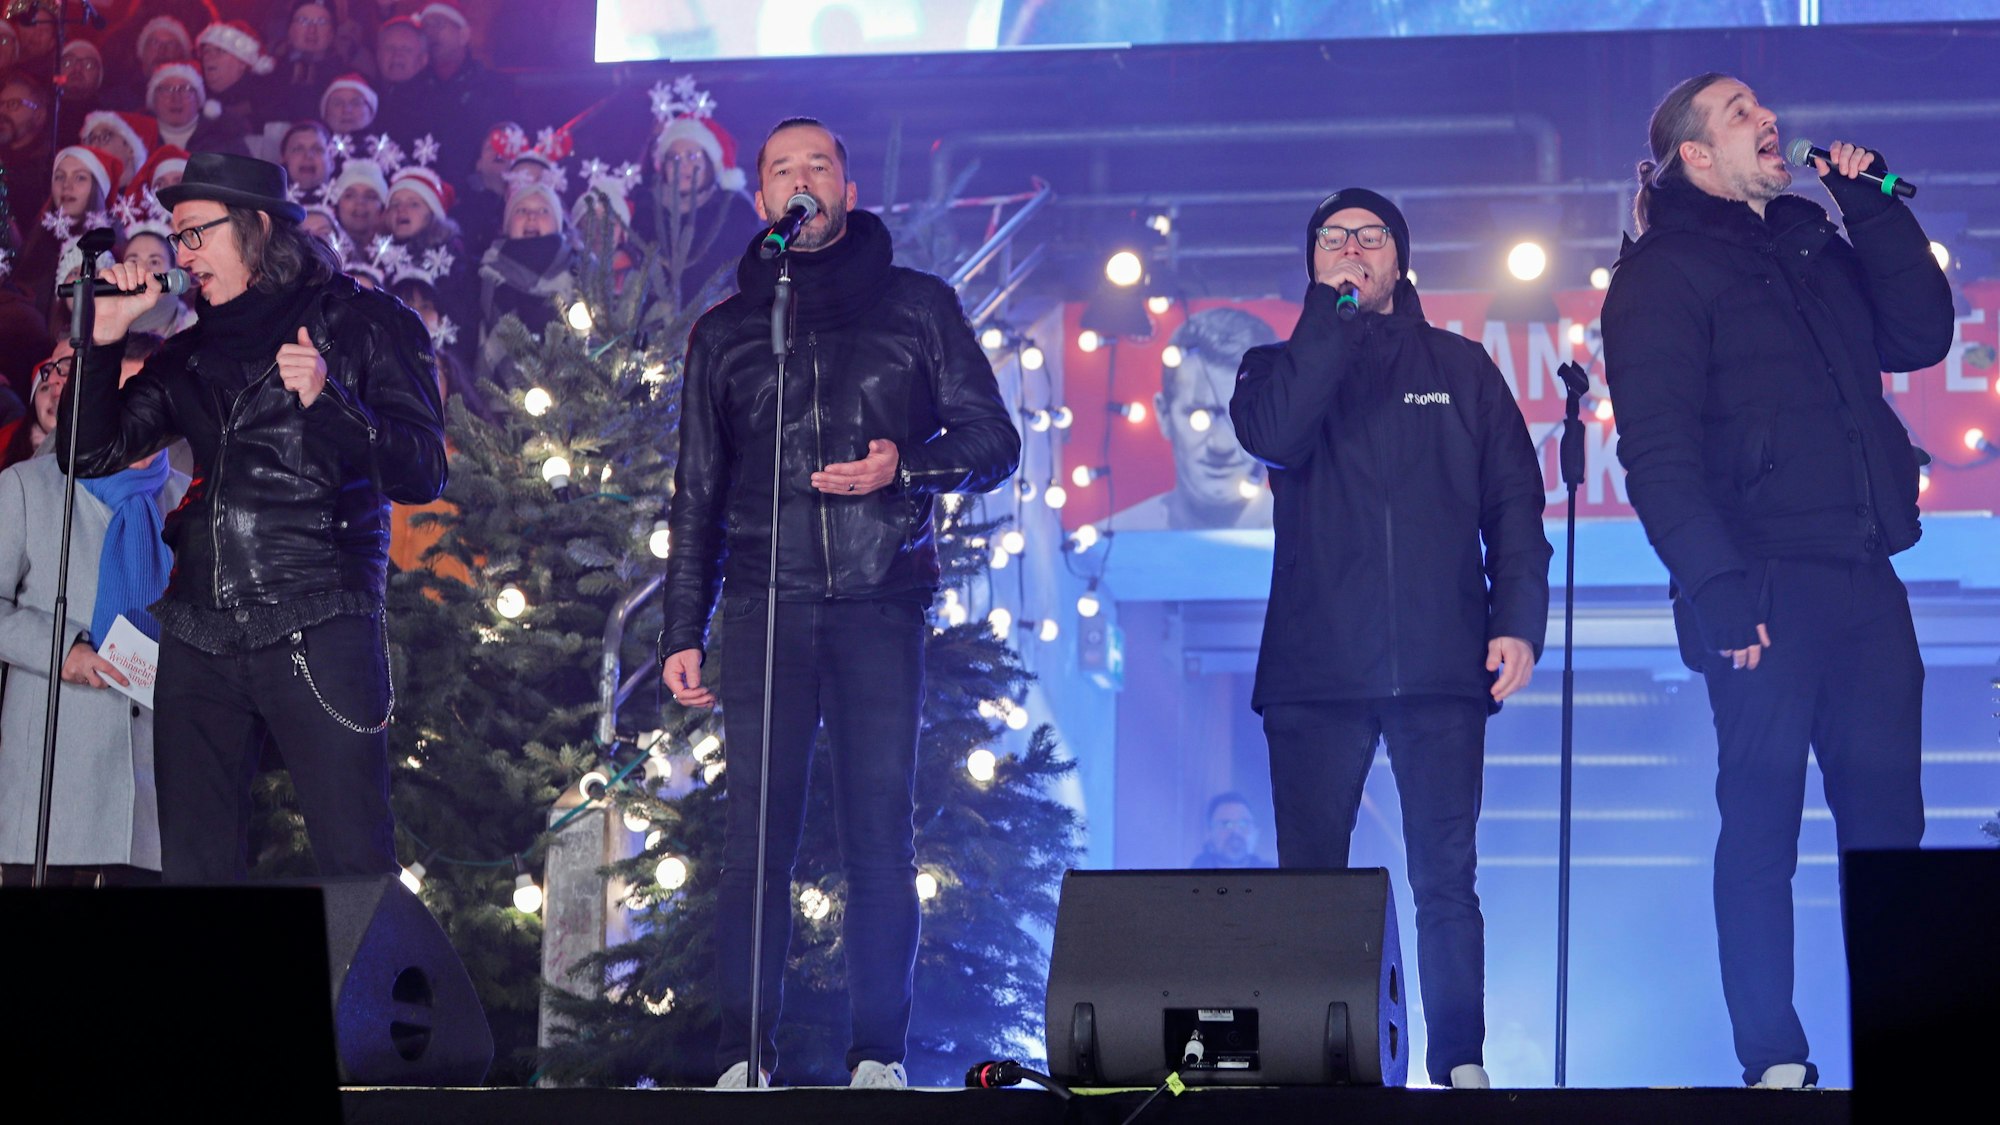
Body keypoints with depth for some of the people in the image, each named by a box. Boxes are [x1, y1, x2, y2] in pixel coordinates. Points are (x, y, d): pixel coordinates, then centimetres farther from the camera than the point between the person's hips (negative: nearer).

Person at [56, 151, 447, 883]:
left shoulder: (362, 324, 4)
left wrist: (328, 398, -18)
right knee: (193, 865, 5)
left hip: (318, 631, -5)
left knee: (355, 865, -10)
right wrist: (107, 336, 5)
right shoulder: (193, 353, 20)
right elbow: (90, 453, 16)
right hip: (200, 639, 6)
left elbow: (424, 475, -4)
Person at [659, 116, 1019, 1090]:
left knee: (881, 836, -4)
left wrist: (906, 465, -10)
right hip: (766, 606, 1)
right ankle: (743, 1059, -5)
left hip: (881, 606, -1)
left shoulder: (916, 306, 12)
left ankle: (879, 1056, 2)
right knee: (754, 836, -6)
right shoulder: (725, 331, 17)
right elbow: (697, 496, 18)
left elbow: (993, 440, 10)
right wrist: (682, 632, 10)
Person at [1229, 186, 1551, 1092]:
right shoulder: (1282, 365, 16)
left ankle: (1461, 1066, -3)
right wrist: (1332, 312, -4)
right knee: (1309, 881, -3)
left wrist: (1518, 622, -4)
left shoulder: (1460, 368, 16)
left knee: (1446, 880, -4)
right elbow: (1274, 437, -8)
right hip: (1316, 667, 0)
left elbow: (1514, 501, 10)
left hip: (1440, 669, 0)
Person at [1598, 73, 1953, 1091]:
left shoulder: (1815, 245, 21)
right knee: (1763, 826, -4)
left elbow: (1921, 336, 14)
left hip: (1864, 584, 6)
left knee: (1887, 817, 4)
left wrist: (1871, 205, 8)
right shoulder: (1664, 273, -1)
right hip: (1768, 587, -6)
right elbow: (1656, 450, -10)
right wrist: (1717, 591, -20)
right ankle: (1774, 1063, 0)